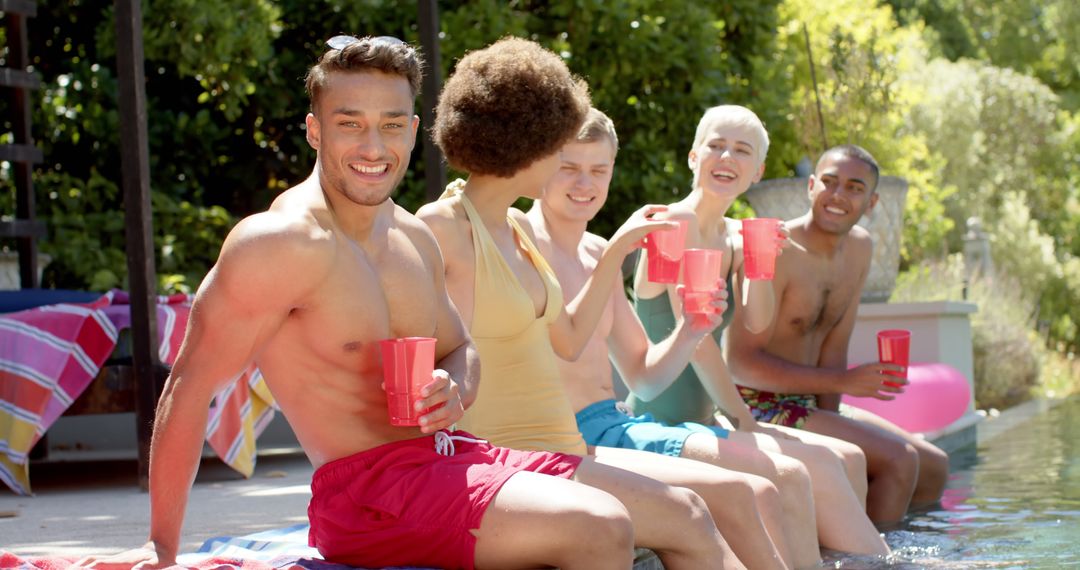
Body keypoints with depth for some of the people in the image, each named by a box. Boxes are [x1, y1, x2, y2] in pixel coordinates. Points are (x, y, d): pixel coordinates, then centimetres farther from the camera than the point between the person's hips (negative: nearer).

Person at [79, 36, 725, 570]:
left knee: (683, 513, 6)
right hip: (366, 493, -9)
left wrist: (456, 391, 0)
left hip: (448, 454, 9)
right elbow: (190, 385, -15)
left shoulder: (413, 238, 11)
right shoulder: (282, 243, -16)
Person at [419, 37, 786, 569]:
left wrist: (616, 251, 24)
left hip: (565, 453, 9)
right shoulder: (444, 226, -10)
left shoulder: (516, 227, 16)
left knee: (758, 494, -2)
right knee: (724, 503, -18)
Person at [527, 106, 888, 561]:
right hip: (584, 434, -10)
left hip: (621, 422, 10)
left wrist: (688, 333, 2)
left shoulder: (598, 253, 19)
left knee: (820, 464, 6)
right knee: (783, 477, -19)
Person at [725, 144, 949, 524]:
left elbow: (834, 346, 2)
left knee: (934, 468, 8)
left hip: (808, 404, 9)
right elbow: (742, 362, -23)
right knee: (899, 460, -21)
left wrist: (829, 430, -12)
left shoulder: (860, 249, 5)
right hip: (760, 408, -9)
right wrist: (841, 382, -28)